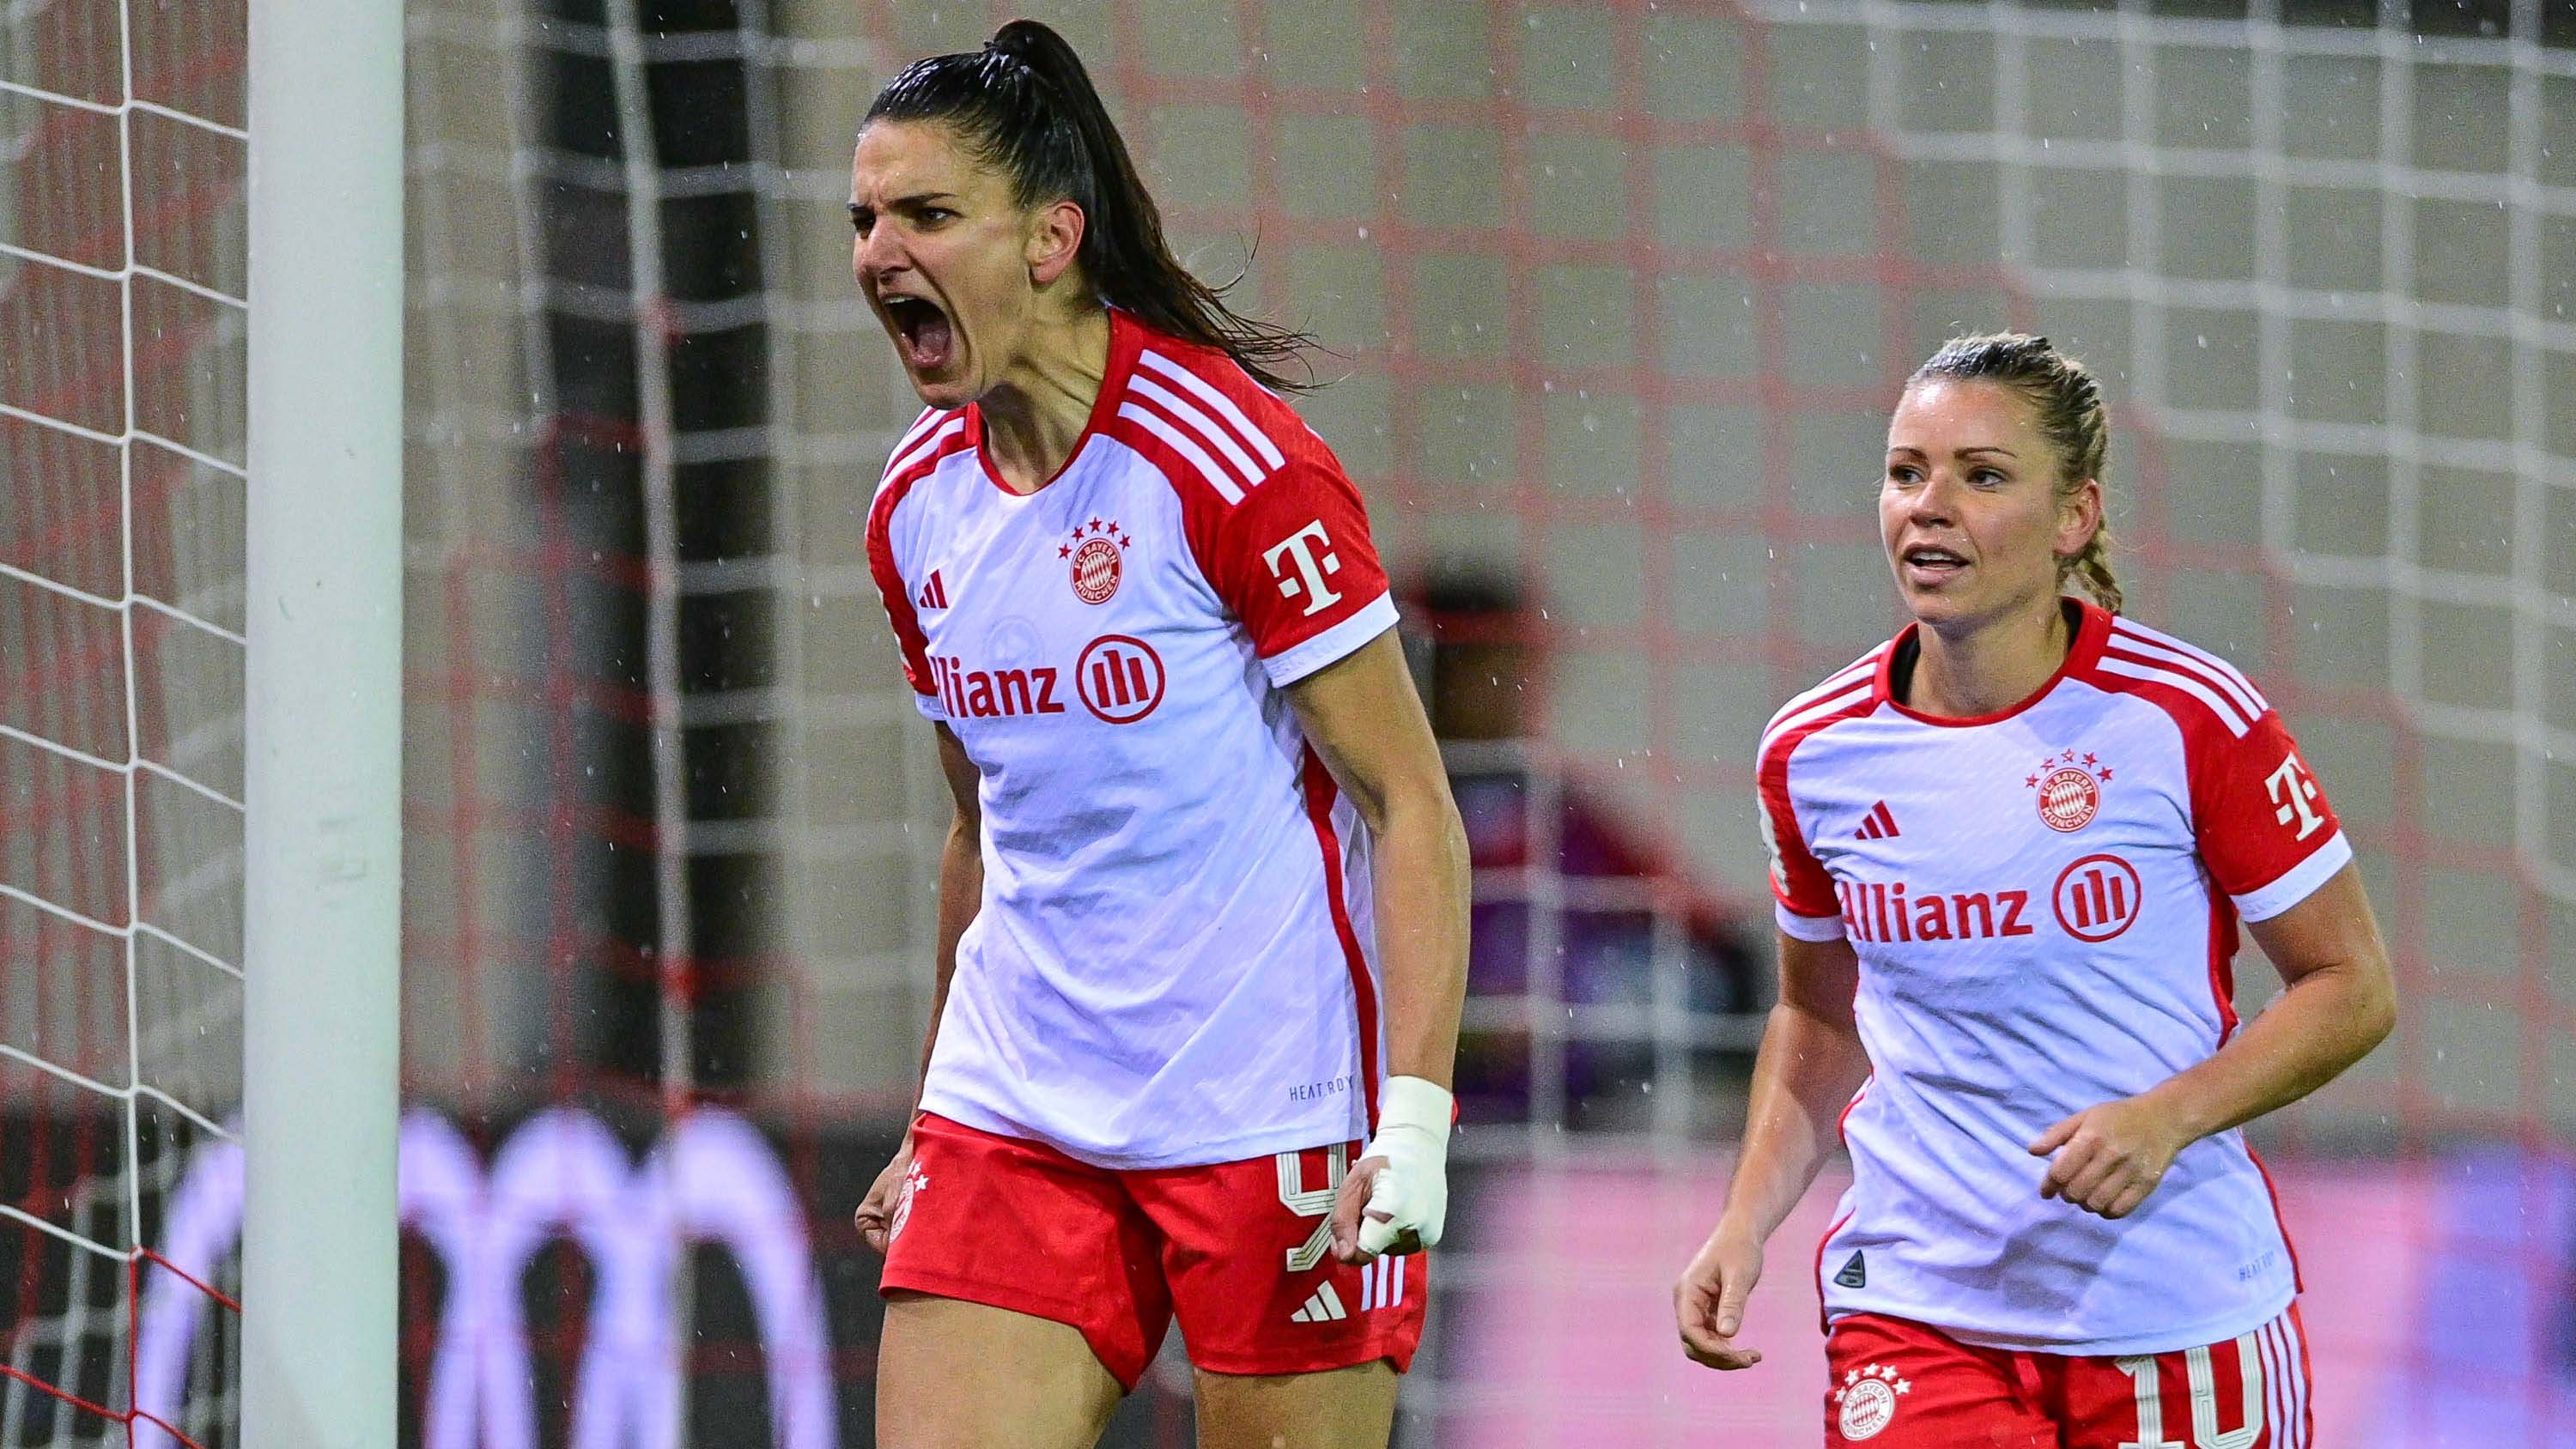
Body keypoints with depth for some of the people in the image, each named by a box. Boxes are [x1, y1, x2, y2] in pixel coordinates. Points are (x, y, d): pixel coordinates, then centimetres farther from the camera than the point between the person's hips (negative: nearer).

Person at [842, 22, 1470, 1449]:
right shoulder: (917, 504, 9)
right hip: (1016, 1118, 6)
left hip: (1275, 1119, -6)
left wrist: (1414, 1120, -19)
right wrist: (931, 1129, 23)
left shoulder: (1232, 461, -11)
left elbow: (1411, 807, -10)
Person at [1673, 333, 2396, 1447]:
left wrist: (2166, 1118, -18)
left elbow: (2351, 988, -3)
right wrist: (1746, 1222, 3)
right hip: (1914, 1307, 2)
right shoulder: (1813, 753, 1)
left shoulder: (2189, 718, -9)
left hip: (2177, 1310, -2)